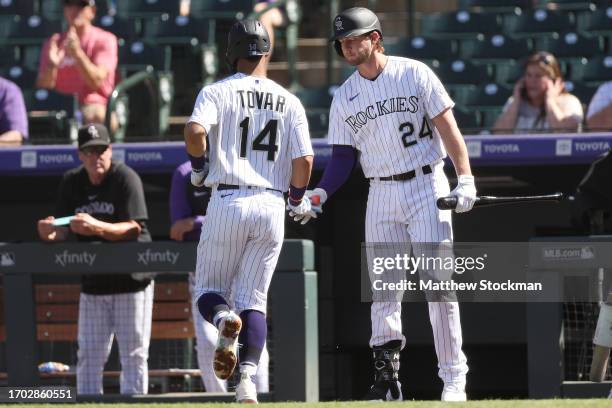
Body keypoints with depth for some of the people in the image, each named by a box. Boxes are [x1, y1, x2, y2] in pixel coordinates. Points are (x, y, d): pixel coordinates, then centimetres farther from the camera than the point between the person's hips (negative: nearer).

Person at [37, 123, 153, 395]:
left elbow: (134, 228, -21)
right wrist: (50, 233, -24)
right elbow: (63, 230, 1)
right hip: (93, 279, 5)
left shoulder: (126, 179, -12)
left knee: (133, 352, -2)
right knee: (89, 354, 6)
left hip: (131, 278, -5)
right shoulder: (72, 183, 4)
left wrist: (97, 227, -38)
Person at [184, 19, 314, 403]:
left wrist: (198, 167, 1)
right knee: (253, 299, 7)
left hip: (228, 202, -2)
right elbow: (304, 159, 1)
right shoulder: (289, 101, 8)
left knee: (209, 289, 11)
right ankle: (248, 376, -13)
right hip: (272, 206, 2)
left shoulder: (218, 92, 0)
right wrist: (298, 200, 19)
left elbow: (195, 130, -19)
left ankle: (224, 318, -25)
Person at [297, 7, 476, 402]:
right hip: (382, 195, 4)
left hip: (426, 186, -4)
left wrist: (465, 178, -16)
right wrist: (320, 194, -7)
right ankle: (387, 380, 6)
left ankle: (454, 377, -7)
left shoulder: (414, 74, -3)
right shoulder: (345, 97, 9)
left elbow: (447, 127, -6)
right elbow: (343, 156, 10)